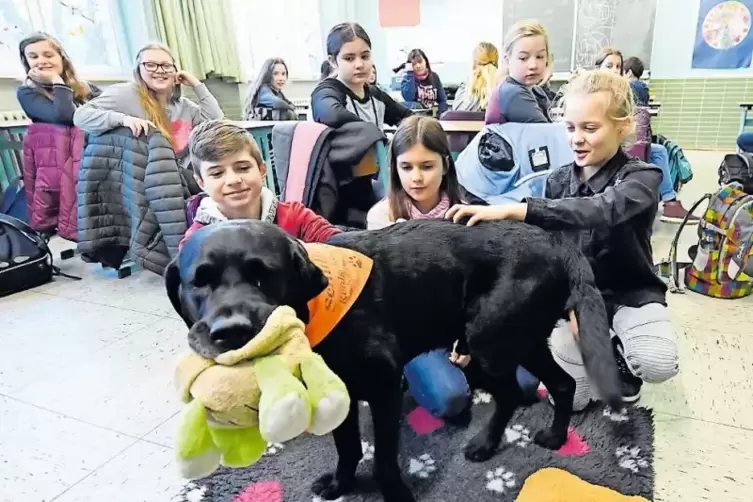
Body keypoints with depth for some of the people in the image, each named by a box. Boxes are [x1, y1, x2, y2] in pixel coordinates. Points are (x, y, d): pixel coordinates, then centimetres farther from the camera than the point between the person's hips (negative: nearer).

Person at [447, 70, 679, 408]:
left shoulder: (641, 178, -16)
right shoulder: (558, 181, -2)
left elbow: (600, 211, -39)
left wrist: (512, 210, -48)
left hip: (630, 292, -2)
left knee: (659, 364, -29)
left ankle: (621, 356, 8)